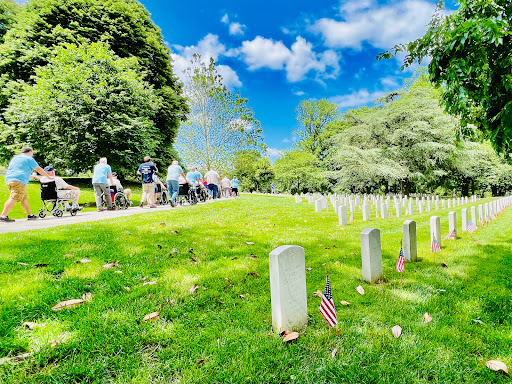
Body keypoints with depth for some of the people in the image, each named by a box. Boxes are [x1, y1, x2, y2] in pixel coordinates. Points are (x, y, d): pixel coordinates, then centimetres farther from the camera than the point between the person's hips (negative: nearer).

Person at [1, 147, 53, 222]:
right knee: (14, 198, -15)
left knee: (24, 198, 14)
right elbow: (39, 169, 7)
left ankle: (30, 215, 18)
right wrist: (48, 176, 20)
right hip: (19, 180, -9)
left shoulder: (14, 158, 27)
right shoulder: (29, 159, 3)